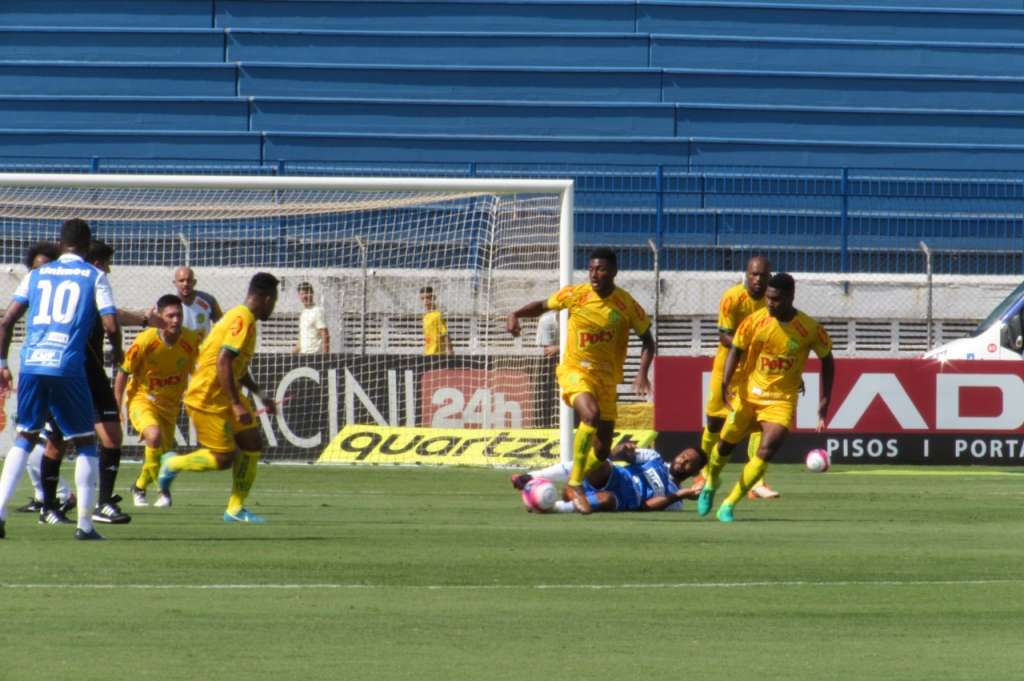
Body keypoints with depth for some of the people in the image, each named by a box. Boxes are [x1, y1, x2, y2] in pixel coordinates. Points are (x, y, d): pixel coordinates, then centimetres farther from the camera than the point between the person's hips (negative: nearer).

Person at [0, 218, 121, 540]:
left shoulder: (36, 275, 16)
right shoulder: (95, 277, 6)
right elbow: (110, 325, -3)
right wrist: (117, 352, 17)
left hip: (31, 366, 3)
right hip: (67, 367, -3)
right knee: (85, 442, 10)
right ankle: (85, 523, 4)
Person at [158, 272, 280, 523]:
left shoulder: (244, 318, 12)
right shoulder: (242, 319, -19)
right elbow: (223, 362, -28)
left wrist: (260, 395, 22)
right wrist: (237, 405, -26)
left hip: (224, 396, 10)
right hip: (207, 397, -10)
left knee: (252, 444, 4)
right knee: (224, 458, -7)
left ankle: (236, 509, 10)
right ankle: (173, 464, 15)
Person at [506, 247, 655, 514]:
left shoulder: (627, 305, -7)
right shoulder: (575, 294, -7)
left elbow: (647, 339, 2)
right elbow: (543, 305, 9)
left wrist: (642, 373, -14)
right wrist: (515, 314, -8)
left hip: (607, 379, 2)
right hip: (575, 371, -2)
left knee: (602, 451, 3)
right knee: (591, 415, -33)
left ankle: (573, 488, 31)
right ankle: (575, 484, -23)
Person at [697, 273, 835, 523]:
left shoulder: (810, 328, -12)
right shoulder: (755, 321, -10)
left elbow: (827, 360, 2)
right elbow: (736, 351, -3)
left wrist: (824, 401, -3)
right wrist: (725, 383, -20)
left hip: (782, 400, -2)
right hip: (750, 394, 2)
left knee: (766, 452, -18)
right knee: (726, 444, 11)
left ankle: (729, 506, -8)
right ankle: (711, 484, 44)